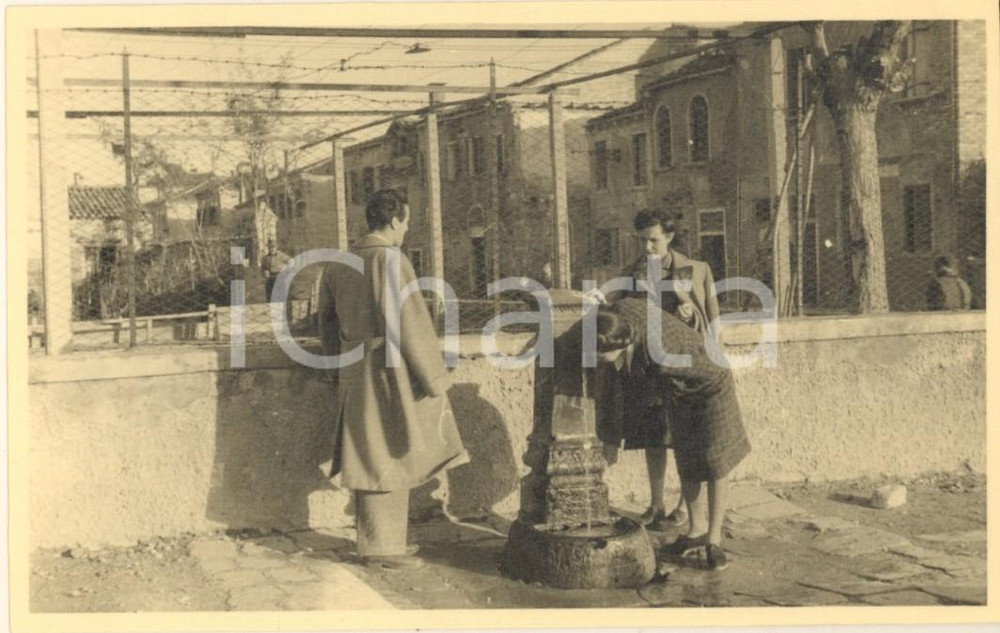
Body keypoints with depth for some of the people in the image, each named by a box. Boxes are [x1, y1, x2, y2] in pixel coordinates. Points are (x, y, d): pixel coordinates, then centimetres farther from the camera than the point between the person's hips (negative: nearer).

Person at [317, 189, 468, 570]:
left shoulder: (337, 267, 8)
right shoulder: (391, 260, -15)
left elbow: (328, 326, 15)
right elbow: (412, 324, -18)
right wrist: (436, 380, -12)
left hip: (355, 377, 7)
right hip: (391, 373, -7)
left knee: (370, 459, 15)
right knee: (390, 460, 2)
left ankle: (377, 542, 24)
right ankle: (383, 547, 9)